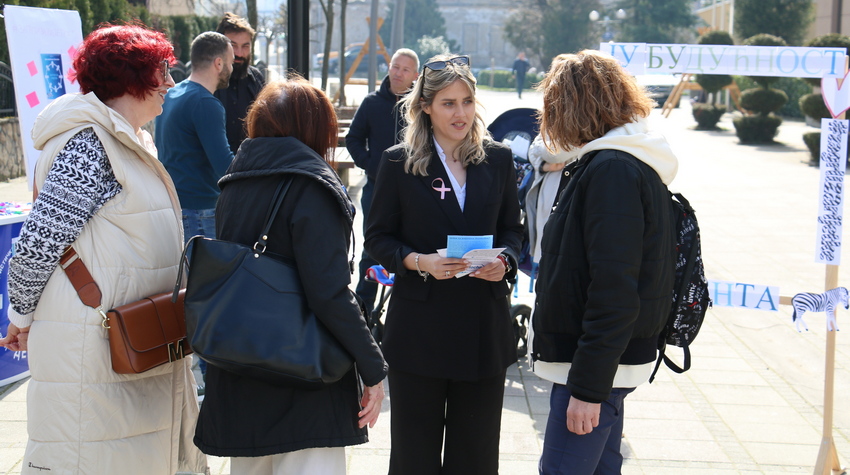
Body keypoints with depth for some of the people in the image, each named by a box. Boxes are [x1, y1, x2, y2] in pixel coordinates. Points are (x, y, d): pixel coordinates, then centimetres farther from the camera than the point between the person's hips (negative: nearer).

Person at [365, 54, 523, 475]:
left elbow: (512, 229, 13)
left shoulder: (497, 160, 6)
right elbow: (377, 237, 0)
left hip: (484, 325, 2)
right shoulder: (399, 162, -1)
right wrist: (419, 262, -17)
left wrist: (504, 260, -8)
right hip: (419, 325, -2)